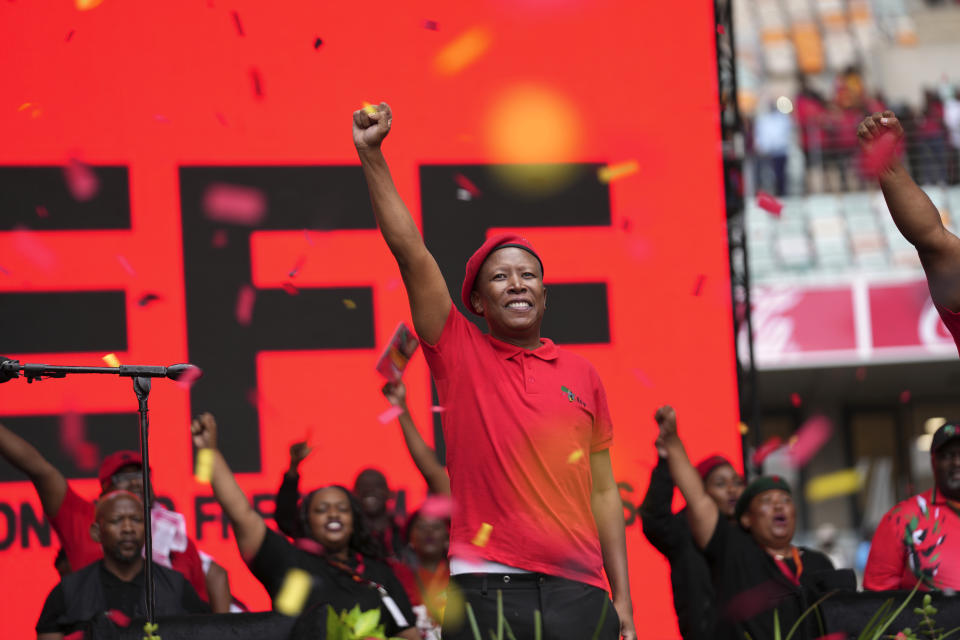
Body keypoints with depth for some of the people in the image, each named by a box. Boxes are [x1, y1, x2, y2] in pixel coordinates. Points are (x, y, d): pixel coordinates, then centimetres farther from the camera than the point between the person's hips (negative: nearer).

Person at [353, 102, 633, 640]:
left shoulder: (582, 375, 13)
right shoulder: (461, 354, 7)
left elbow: (603, 492, 13)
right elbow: (410, 252, -2)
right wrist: (372, 156, -10)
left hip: (577, 593, 2)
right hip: (486, 590, -2)